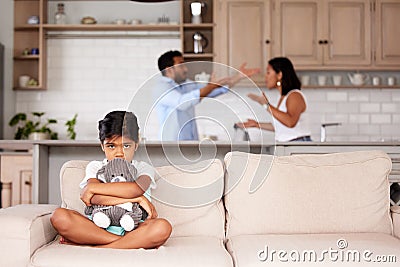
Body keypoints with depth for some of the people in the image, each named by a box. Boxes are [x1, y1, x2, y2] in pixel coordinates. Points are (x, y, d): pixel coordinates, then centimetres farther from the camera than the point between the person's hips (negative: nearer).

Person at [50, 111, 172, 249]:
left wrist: (92, 188, -10)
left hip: (132, 228, -1)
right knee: (59, 216, -25)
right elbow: (96, 198, -10)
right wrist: (137, 199, -15)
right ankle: (131, 243, -26)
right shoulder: (95, 167, 12)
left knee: (163, 227, -33)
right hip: (98, 227, 1)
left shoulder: (143, 168, 9)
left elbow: (137, 188, -17)